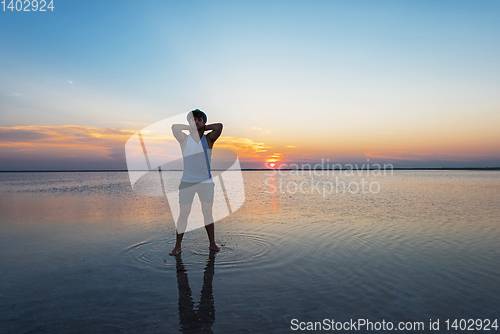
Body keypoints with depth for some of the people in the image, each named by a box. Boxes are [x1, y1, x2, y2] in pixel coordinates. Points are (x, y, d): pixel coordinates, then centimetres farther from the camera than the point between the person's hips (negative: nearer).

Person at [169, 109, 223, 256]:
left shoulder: (208, 139, 3)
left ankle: (212, 243, 19)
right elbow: (174, 127, -13)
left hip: (206, 182, 1)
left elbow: (219, 126, -11)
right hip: (187, 182, 0)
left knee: (208, 213, 8)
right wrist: (191, 128, -1)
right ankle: (177, 246, 13)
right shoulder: (184, 140, 3)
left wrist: (203, 128, 0)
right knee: (183, 214, 2)